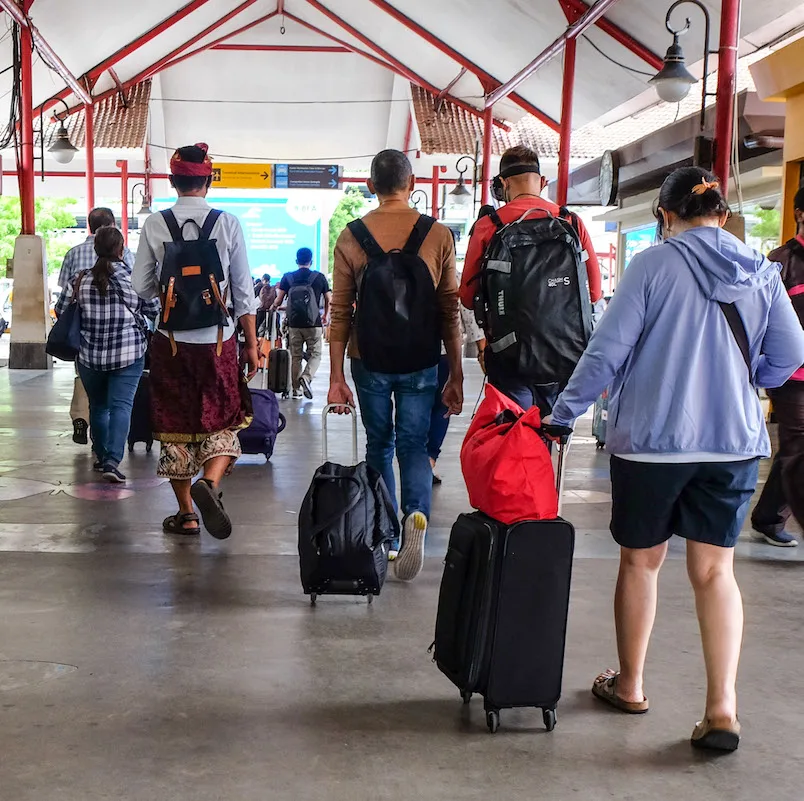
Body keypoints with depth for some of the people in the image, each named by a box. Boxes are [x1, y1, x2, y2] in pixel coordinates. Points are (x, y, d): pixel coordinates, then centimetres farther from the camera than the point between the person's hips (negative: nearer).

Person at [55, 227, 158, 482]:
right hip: (128, 353, -3)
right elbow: (154, 310, 0)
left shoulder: (80, 280, -2)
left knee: (98, 405, 17)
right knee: (121, 405, -4)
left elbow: (60, 311, 3)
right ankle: (113, 461, -17)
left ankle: (102, 457, 26)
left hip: (89, 355, 3)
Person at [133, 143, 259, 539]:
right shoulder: (227, 224, -5)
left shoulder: (155, 225, -3)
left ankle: (185, 513, 18)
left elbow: (142, 287, 1)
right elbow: (243, 290, -3)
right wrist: (251, 344, 4)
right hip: (217, 340, -1)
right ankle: (209, 481, -14)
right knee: (222, 420, 13)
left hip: (171, 339, 1)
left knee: (175, 424, 12)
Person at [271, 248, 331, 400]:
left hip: (294, 323, 2)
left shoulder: (287, 277, 3)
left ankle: (296, 390, 9)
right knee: (315, 354, 7)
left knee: (296, 356, 9)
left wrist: (273, 307, 22)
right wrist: (326, 316, 22)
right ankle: (306, 377, -20)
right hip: (314, 324, -2)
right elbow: (329, 300, 5)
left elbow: (279, 300, 0)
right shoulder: (319, 277, 0)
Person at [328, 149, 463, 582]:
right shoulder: (439, 235, -2)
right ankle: (416, 514, -17)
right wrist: (456, 376, 4)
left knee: (379, 445, 15)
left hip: (369, 362, 1)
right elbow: (450, 311, -1)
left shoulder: (350, 238, -1)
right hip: (420, 363, 0)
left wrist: (336, 376, 3)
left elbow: (340, 313, -1)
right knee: (414, 445, 10)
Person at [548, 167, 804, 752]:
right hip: (734, 441, 3)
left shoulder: (653, 265, -8)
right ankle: (723, 707, 1)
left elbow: (607, 351, -12)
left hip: (651, 438, -3)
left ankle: (630, 685, 29)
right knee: (715, 569, 8)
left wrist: (562, 415, -6)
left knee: (641, 560, 14)